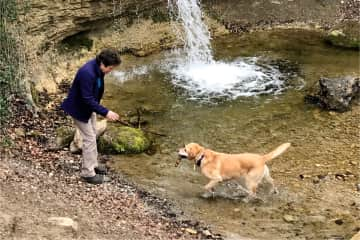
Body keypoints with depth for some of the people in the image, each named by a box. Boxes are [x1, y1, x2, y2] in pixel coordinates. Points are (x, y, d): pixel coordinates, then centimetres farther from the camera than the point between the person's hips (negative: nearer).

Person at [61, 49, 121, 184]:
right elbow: (87, 99, -33)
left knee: (92, 135, 18)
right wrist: (105, 112, -32)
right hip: (79, 108, -9)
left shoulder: (98, 68, -8)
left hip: (89, 106, 9)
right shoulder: (87, 73, -35)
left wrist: (96, 106, 18)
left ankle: (92, 164, 34)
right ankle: (88, 173, 6)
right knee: (89, 138, -4)